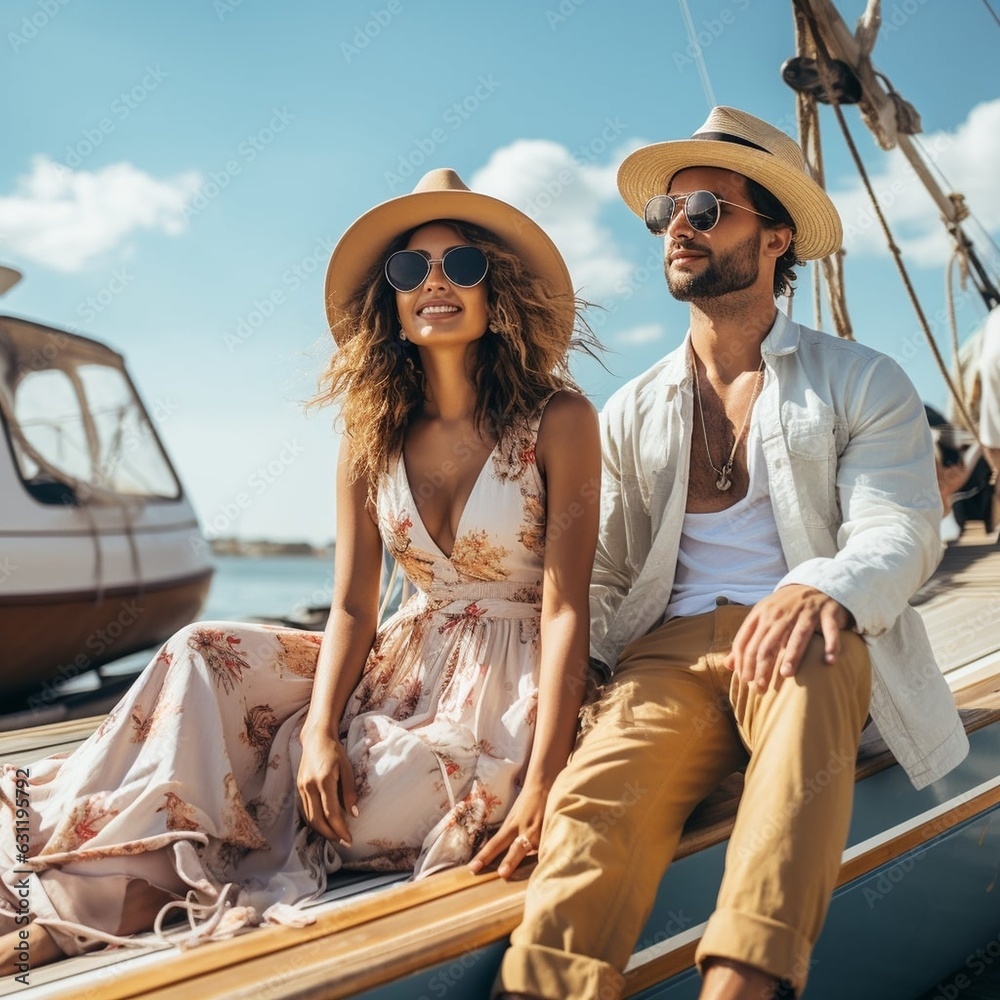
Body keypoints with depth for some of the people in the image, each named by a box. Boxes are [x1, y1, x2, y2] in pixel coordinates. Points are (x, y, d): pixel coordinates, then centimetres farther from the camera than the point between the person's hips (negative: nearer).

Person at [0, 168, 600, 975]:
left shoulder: (557, 421, -11)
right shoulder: (373, 435, 3)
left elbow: (565, 609, -15)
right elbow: (351, 609, -1)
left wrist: (540, 785, -22)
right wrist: (319, 731, -19)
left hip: (513, 688, -4)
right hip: (404, 666, 5)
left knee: (343, 807, -25)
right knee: (205, 656, -14)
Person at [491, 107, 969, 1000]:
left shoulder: (863, 383, 10)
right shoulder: (629, 415, 20)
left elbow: (898, 532, -5)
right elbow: (600, 577, 18)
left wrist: (822, 590, -30)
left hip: (809, 653, -2)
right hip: (669, 652, 3)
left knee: (805, 672, -40)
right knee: (595, 801, -31)